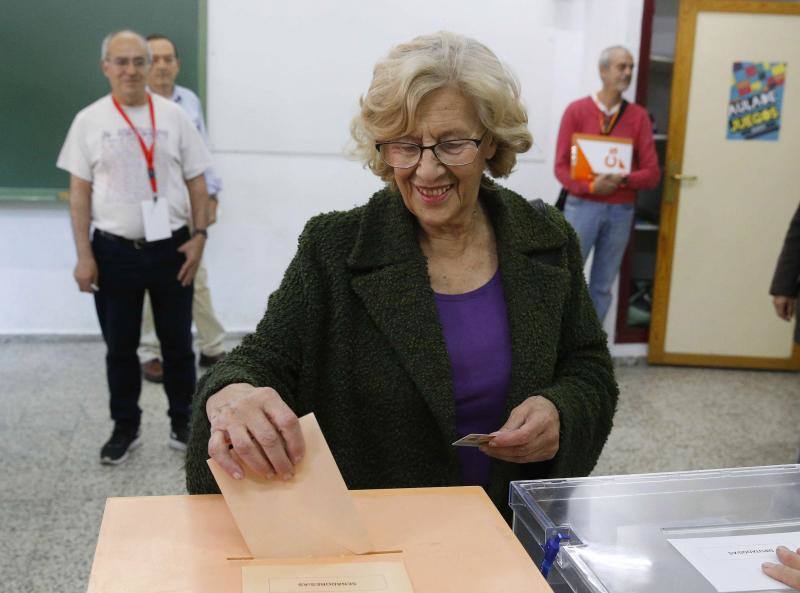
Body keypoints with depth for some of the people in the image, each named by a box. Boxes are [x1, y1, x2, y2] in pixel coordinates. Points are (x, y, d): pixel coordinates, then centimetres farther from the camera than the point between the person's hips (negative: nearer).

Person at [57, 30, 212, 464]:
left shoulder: (173, 116, 2)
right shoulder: (89, 121, 0)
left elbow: (196, 182, 5)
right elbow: (79, 192, 0)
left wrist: (199, 236, -5)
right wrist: (84, 257, -5)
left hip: (171, 248, 1)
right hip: (114, 251, 0)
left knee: (177, 343, 11)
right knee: (120, 347, 11)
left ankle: (182, 423, 26)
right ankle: (125, 427, 26)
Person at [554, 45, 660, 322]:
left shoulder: (639, 116, 5)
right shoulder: (577, 110, 0)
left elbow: (652, 173, 2)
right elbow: (562, 166, -4)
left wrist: (623, 180, -18)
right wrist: (591, 186, -20)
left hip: (621, 211, 2)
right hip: (582, 206, -2)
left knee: (602, 286, 6)